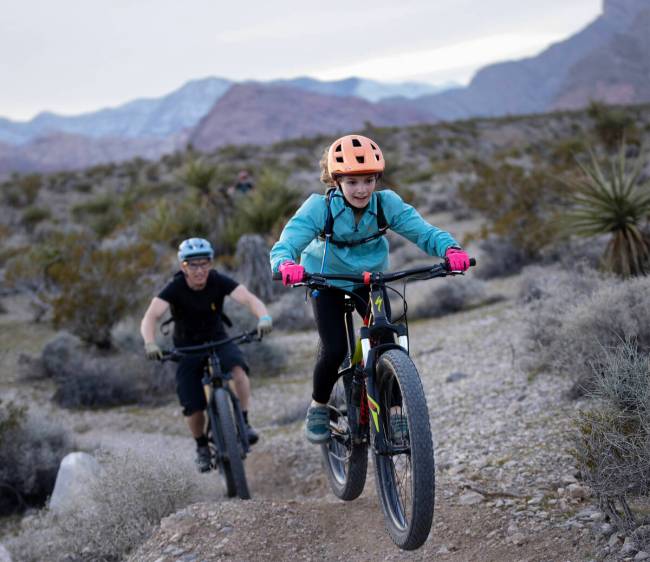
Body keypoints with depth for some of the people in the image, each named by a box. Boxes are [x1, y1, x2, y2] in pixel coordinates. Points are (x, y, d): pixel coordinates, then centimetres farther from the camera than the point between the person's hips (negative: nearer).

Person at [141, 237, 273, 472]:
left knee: (238, 366, -33)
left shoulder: (219, 281, -17)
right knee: (193, 408, -10)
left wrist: (264, 317, -51)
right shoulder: (175, 289, -21)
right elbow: (150, 316, -32)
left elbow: (249, 298, -30)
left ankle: (244, 423, -18)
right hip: (187, 348, 0)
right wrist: (150, 343, -52)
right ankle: (202, 446, 20)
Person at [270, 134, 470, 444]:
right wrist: (286, 265, -60)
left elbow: (423, 231, -27)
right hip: (327, 281, -2)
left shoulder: (386, 203, -22)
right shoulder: (319, 207, -28)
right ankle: (318, 407, 11)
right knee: (335, 348, -16)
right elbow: (284, 246, -36)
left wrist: (451, 249, -49)